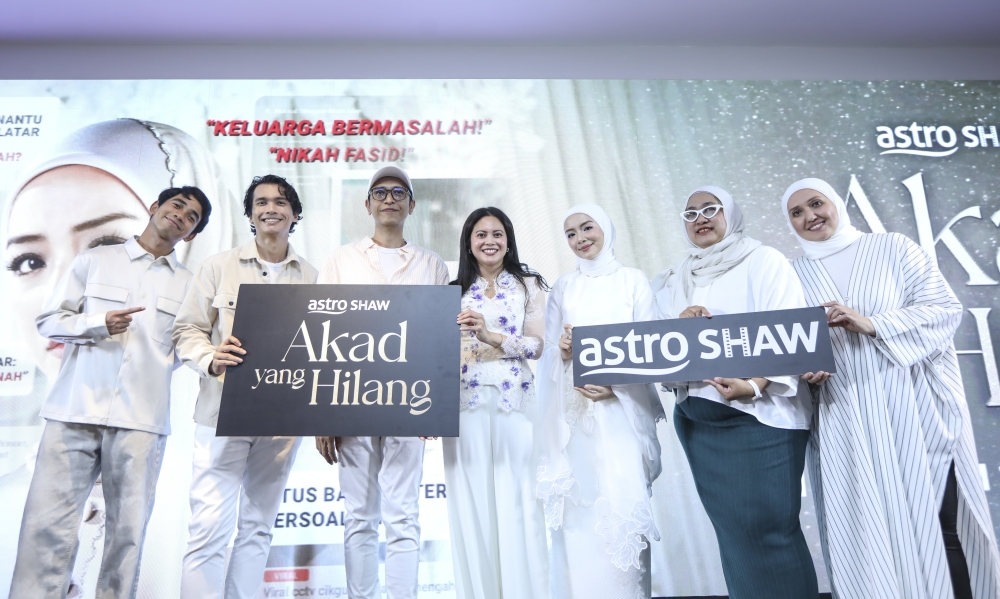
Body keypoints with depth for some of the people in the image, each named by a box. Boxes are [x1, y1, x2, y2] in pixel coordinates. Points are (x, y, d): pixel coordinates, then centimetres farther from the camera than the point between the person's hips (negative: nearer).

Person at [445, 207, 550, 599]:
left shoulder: (529, 286, 9)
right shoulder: (454, 291, 13)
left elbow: (537, 345, -1)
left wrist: (491, 335, -15)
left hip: (515, 402, -1)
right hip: (465, 404, 2)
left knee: (517, 502, -2)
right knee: (471, 504, 2)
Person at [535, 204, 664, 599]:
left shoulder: (633, 281, 6)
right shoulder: (563, 288, 14)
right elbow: (551, 352, 11)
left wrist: (615, 385, -15)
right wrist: (562, 349, -12)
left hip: (622, 408, -2)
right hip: (574, 410, 2)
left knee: (622, 500, -7)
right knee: (579, 506, 0)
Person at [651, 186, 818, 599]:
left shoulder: (764, 261, 1)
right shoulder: (674, 281, 16)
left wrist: (755, 385, -25)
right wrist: (680, 323, -12)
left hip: (759, 414, -5)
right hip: (695, 418, 5)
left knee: (770, 529, -5)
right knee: (732, 530, 10)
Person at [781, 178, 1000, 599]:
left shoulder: (892, 248, 5)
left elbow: (945, 309, -4)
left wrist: (871, 324, -16)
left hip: (915, 414, -1)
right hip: (846, 428, 2)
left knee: (936, 522, -1)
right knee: (866, 532, 5)